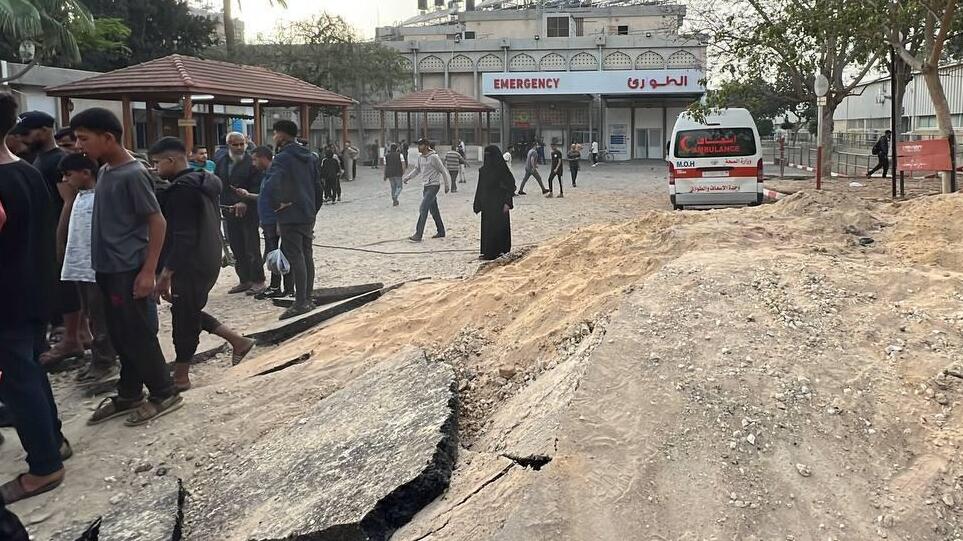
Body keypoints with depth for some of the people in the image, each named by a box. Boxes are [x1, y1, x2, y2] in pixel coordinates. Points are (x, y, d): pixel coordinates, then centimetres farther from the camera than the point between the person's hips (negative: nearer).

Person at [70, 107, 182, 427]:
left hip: (129, 270, -8)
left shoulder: (133, 175, -16)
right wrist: (101, 264, 16)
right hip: (108, 269, 9)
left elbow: (158, 222, -17)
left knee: (138, 335, 0)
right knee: (120, 336, 15)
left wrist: (148, 270, -19)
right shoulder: (105, 171, 11)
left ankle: (164, 394, 12)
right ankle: (128, 395, 26)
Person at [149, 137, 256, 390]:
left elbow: (184, 237, -25)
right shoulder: (202, 182, 11)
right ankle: (238, 340, 21)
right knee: (189, 312, 21)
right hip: (208, 261, 10)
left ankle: (180, 376, 13)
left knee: (184, 316, 1)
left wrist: (166, 272, -23)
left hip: (192, 266, -10)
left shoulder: (182, 189, -19)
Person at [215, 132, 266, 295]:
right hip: (229, 211, 6)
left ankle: (257, 281, 5)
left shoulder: (251, 162, -7)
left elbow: (257, 187, -12)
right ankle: (244, 280, 19)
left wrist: (245, 202, -23)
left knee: (252, 248, -4)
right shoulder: (221, 162, 12)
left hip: (249, 211, -6)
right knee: (237, 249, 10)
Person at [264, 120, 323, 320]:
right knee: (307, 255, 13)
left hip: (290, 216, -8)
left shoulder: (283, 158, -13)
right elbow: (318, 186, 18)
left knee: (295, 257, -6)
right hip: (308, 215, 8)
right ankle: (308, 298, 20)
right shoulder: (310, 157, 13)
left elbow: (273, 185, -30)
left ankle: (300, 303, -5)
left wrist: (276, 204, -14)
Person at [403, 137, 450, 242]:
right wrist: (407, 177, 5)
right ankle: (441, 232, 25)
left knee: (423, 209, -15)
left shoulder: (433, 157, -14)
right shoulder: (420, 157, 8)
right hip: (426, 186, 8)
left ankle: (418, 234, -15)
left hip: (433, 186, -8)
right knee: (434, 210, 14)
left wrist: (447, 185, -4)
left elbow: (443, 171, -8)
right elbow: (417, 169, 20)